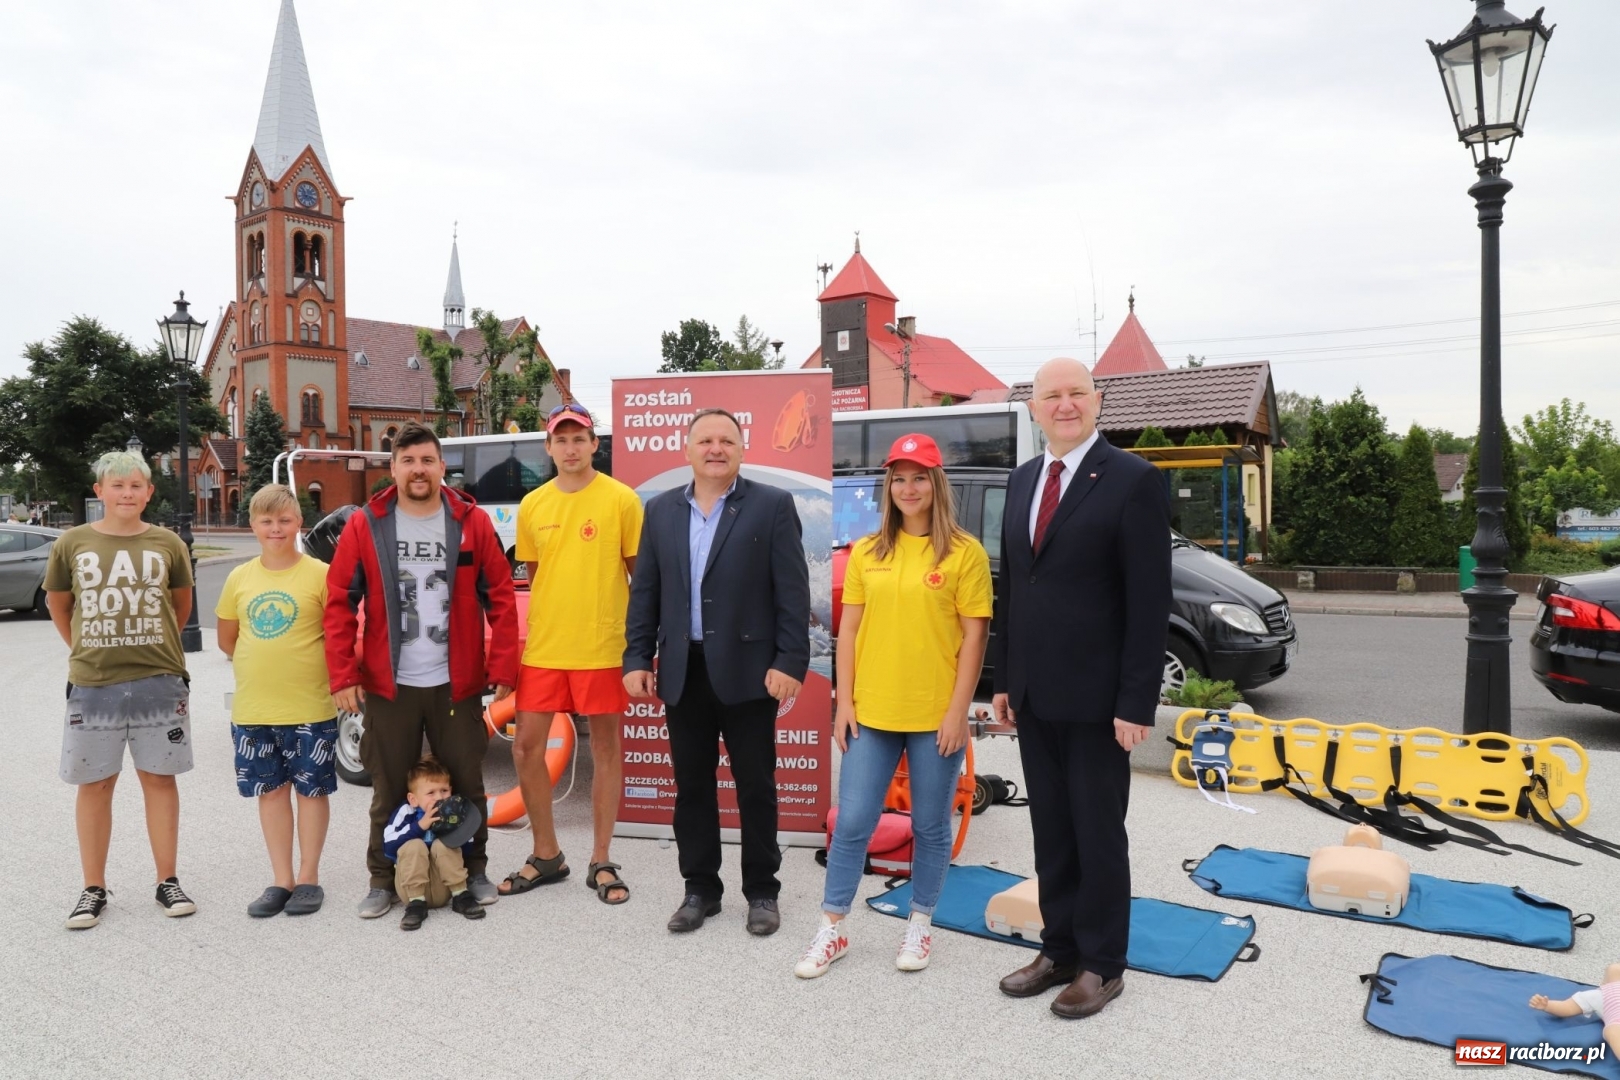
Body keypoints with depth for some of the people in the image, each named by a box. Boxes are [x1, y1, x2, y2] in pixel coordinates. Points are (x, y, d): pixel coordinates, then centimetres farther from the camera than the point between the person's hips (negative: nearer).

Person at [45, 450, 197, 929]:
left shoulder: (167, 544, 2)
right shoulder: (73, 544, 2)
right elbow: (57, 603, 16)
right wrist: (84, 649, 12)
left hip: (159, 682, 0)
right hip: (92, 685, 0)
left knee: (159, 779, 7)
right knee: (94, 784, 8)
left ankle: (168, 881, 17)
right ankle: (94, 889, 20)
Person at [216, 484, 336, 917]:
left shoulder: (319, 574, -7)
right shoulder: (240, 578, 5)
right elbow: (227, 639, 15)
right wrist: (260, 667, 7)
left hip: (310, 707, -4)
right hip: (253, 709, 4)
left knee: (311, 789, 7)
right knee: (271, 790, 12)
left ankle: (308, 878, 19)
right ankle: (281, 880, 23)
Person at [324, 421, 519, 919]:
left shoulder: (474, 523, -1)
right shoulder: (364, 526, -1)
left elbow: (501, 599, -2)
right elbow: (339, 604, 0)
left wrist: (502, 667, -6)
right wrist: (343, 676, -6)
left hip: (458, 685, 0)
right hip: (387, 685, 0)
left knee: (466, 783, 11)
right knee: (389, 789, 11)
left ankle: (475, 871, 28)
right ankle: (383, 880, 27)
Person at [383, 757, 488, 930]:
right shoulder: (406, 813, -8)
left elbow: (467, 850, -1)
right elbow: (388, 846, -19)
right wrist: (420, 826, -26)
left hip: (442, 889, 1)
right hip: (411, 886, -1)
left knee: (442, 845, -22)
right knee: (414, 846, -24)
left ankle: (460, 897, -14)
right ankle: (416, 903, -22)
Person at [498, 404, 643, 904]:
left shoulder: (621, 500, -5)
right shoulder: (531, 506, 6)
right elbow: (534, 575, 16)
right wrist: (531, 632, 11)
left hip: (602, 647, -4)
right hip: (541, 648, 4)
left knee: (606, 748, 6)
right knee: (526, 747, 6)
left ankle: (600, 862, 20)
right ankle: (546, 855, 24)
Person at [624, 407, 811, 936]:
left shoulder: (772, 505, -3)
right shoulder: (661, 510, 9)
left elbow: (793, 591, -7)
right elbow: (645, 591, 10)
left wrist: (790, 663, -13)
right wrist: (636, 658, 3)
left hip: (747, 670, -3)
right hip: (683, 672, 4)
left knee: (756, 787, 7)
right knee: (692, 787, 12)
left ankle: (762, 891, 22)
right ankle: (700, 888, 26)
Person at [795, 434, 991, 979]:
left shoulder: (965, 553, -4)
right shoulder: (866, 551, 5)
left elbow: (974, 637, -5)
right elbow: (849, 631, 7)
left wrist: (958, 712, -10)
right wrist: (844, 703, 2)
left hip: (936, 718, -2)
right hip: (871, 713, 3)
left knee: (931, 827, 11)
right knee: (851, 824, 7)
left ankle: (920, 925, 30)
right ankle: (833, 928, 21)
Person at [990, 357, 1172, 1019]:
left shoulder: (1132, 481, -10)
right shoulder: (1022, 482, 10)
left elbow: (1149, 601, -13)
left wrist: (1137, 702, -15)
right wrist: (1005, 681, 11)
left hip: (1096, 698, -6)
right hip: (1034, 697, 6)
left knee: (1098, 834, 8)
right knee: (1051, 833, 16)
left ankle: (1102, 965, 24)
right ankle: (1059, 950, 30)